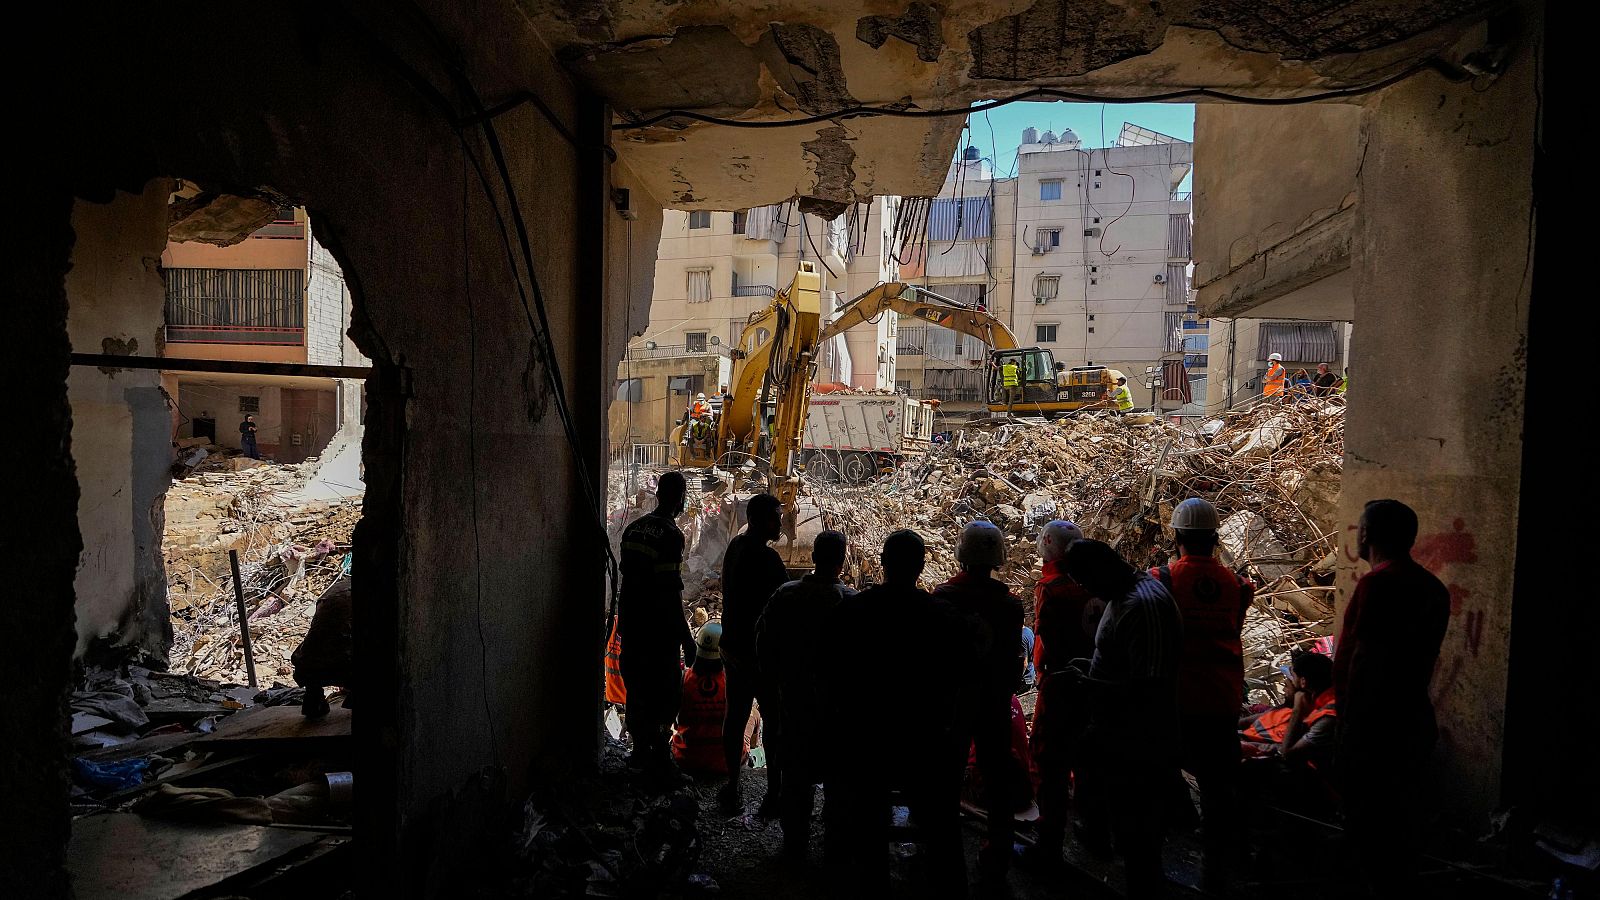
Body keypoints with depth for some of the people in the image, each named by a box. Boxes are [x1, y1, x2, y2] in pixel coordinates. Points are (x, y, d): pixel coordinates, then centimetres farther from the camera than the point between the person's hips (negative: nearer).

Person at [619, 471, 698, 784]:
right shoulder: (671, 535, -18)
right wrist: (686, 639, -15)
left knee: (637, 689, 16)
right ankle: (658, 756, 9)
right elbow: (670, 593, -21)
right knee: (666, 694, 3)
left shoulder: (634, 528, 6)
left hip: (631, 625, 8)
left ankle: (641, 750, 29)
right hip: (658, 630, -8)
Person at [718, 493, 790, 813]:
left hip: (732, 645, 8)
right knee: (775, 721, 4)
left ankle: (731, 788, 24)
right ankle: (774, 793, 10)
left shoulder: (736, 546, 3)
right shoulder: (766, 557, -22)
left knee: (736, 715, 15)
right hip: (760, 651, -8)